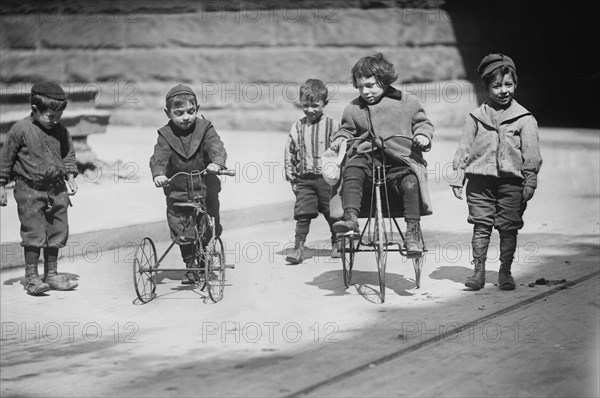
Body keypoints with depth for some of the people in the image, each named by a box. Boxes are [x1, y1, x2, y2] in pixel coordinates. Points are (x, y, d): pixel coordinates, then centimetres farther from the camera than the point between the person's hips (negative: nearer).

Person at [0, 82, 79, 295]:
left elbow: (68, 155, 17)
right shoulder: (20, 130, -11)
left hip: (56, 189, 5)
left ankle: (52, 274, 20)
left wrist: (70, 177, 5)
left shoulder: (61, 131, 4)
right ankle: (31, 277, 3)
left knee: (57, 233, 8)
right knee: (34, 234, -6)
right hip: (30, 190, -5)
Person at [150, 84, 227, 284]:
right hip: (177, 192, 1)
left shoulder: (205, 129, -6)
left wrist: (216, 162, -46)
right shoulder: (166, 135, -5)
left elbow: (216, 147, -23)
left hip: (205, 190, -1)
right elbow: (159, 157, -19)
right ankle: (190, 265, 21)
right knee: (180, 230, 2)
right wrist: (158, 174, -41)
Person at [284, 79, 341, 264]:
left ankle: (337, 244, 26)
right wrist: (291, 177, 6)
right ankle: (298, 248, -4)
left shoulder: (332, 125, -3)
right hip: (304, 179, 2)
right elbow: (290, 153, 11)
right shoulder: (297, 127, 5)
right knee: (302, 214, -6)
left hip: (327, 177, -2)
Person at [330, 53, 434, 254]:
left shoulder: (407, 102, 10)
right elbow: (347, 129, 28)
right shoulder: (353, 109, 15)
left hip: (401, 159, -2)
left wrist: (423, 135, -4)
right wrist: (340, 138, 7)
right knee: (352, 171, -32)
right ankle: (350, 218, -38)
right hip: (367, 158, 2)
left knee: (411, 184, -30)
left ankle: (413, 231, -20)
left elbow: (422, 122, 17)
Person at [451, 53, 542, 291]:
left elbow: (531, 152, 2)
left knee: (509, 228, 2)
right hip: (480, 181, 1)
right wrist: (458, 177, 5)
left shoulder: (524, 118, 2)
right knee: (481, 226, 1)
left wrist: (530, 181, -4)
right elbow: (464, 148, 10)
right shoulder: (476, 117, 7)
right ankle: (478, 271, 7)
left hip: (511, 181, -1)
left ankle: (505, 272, 14)